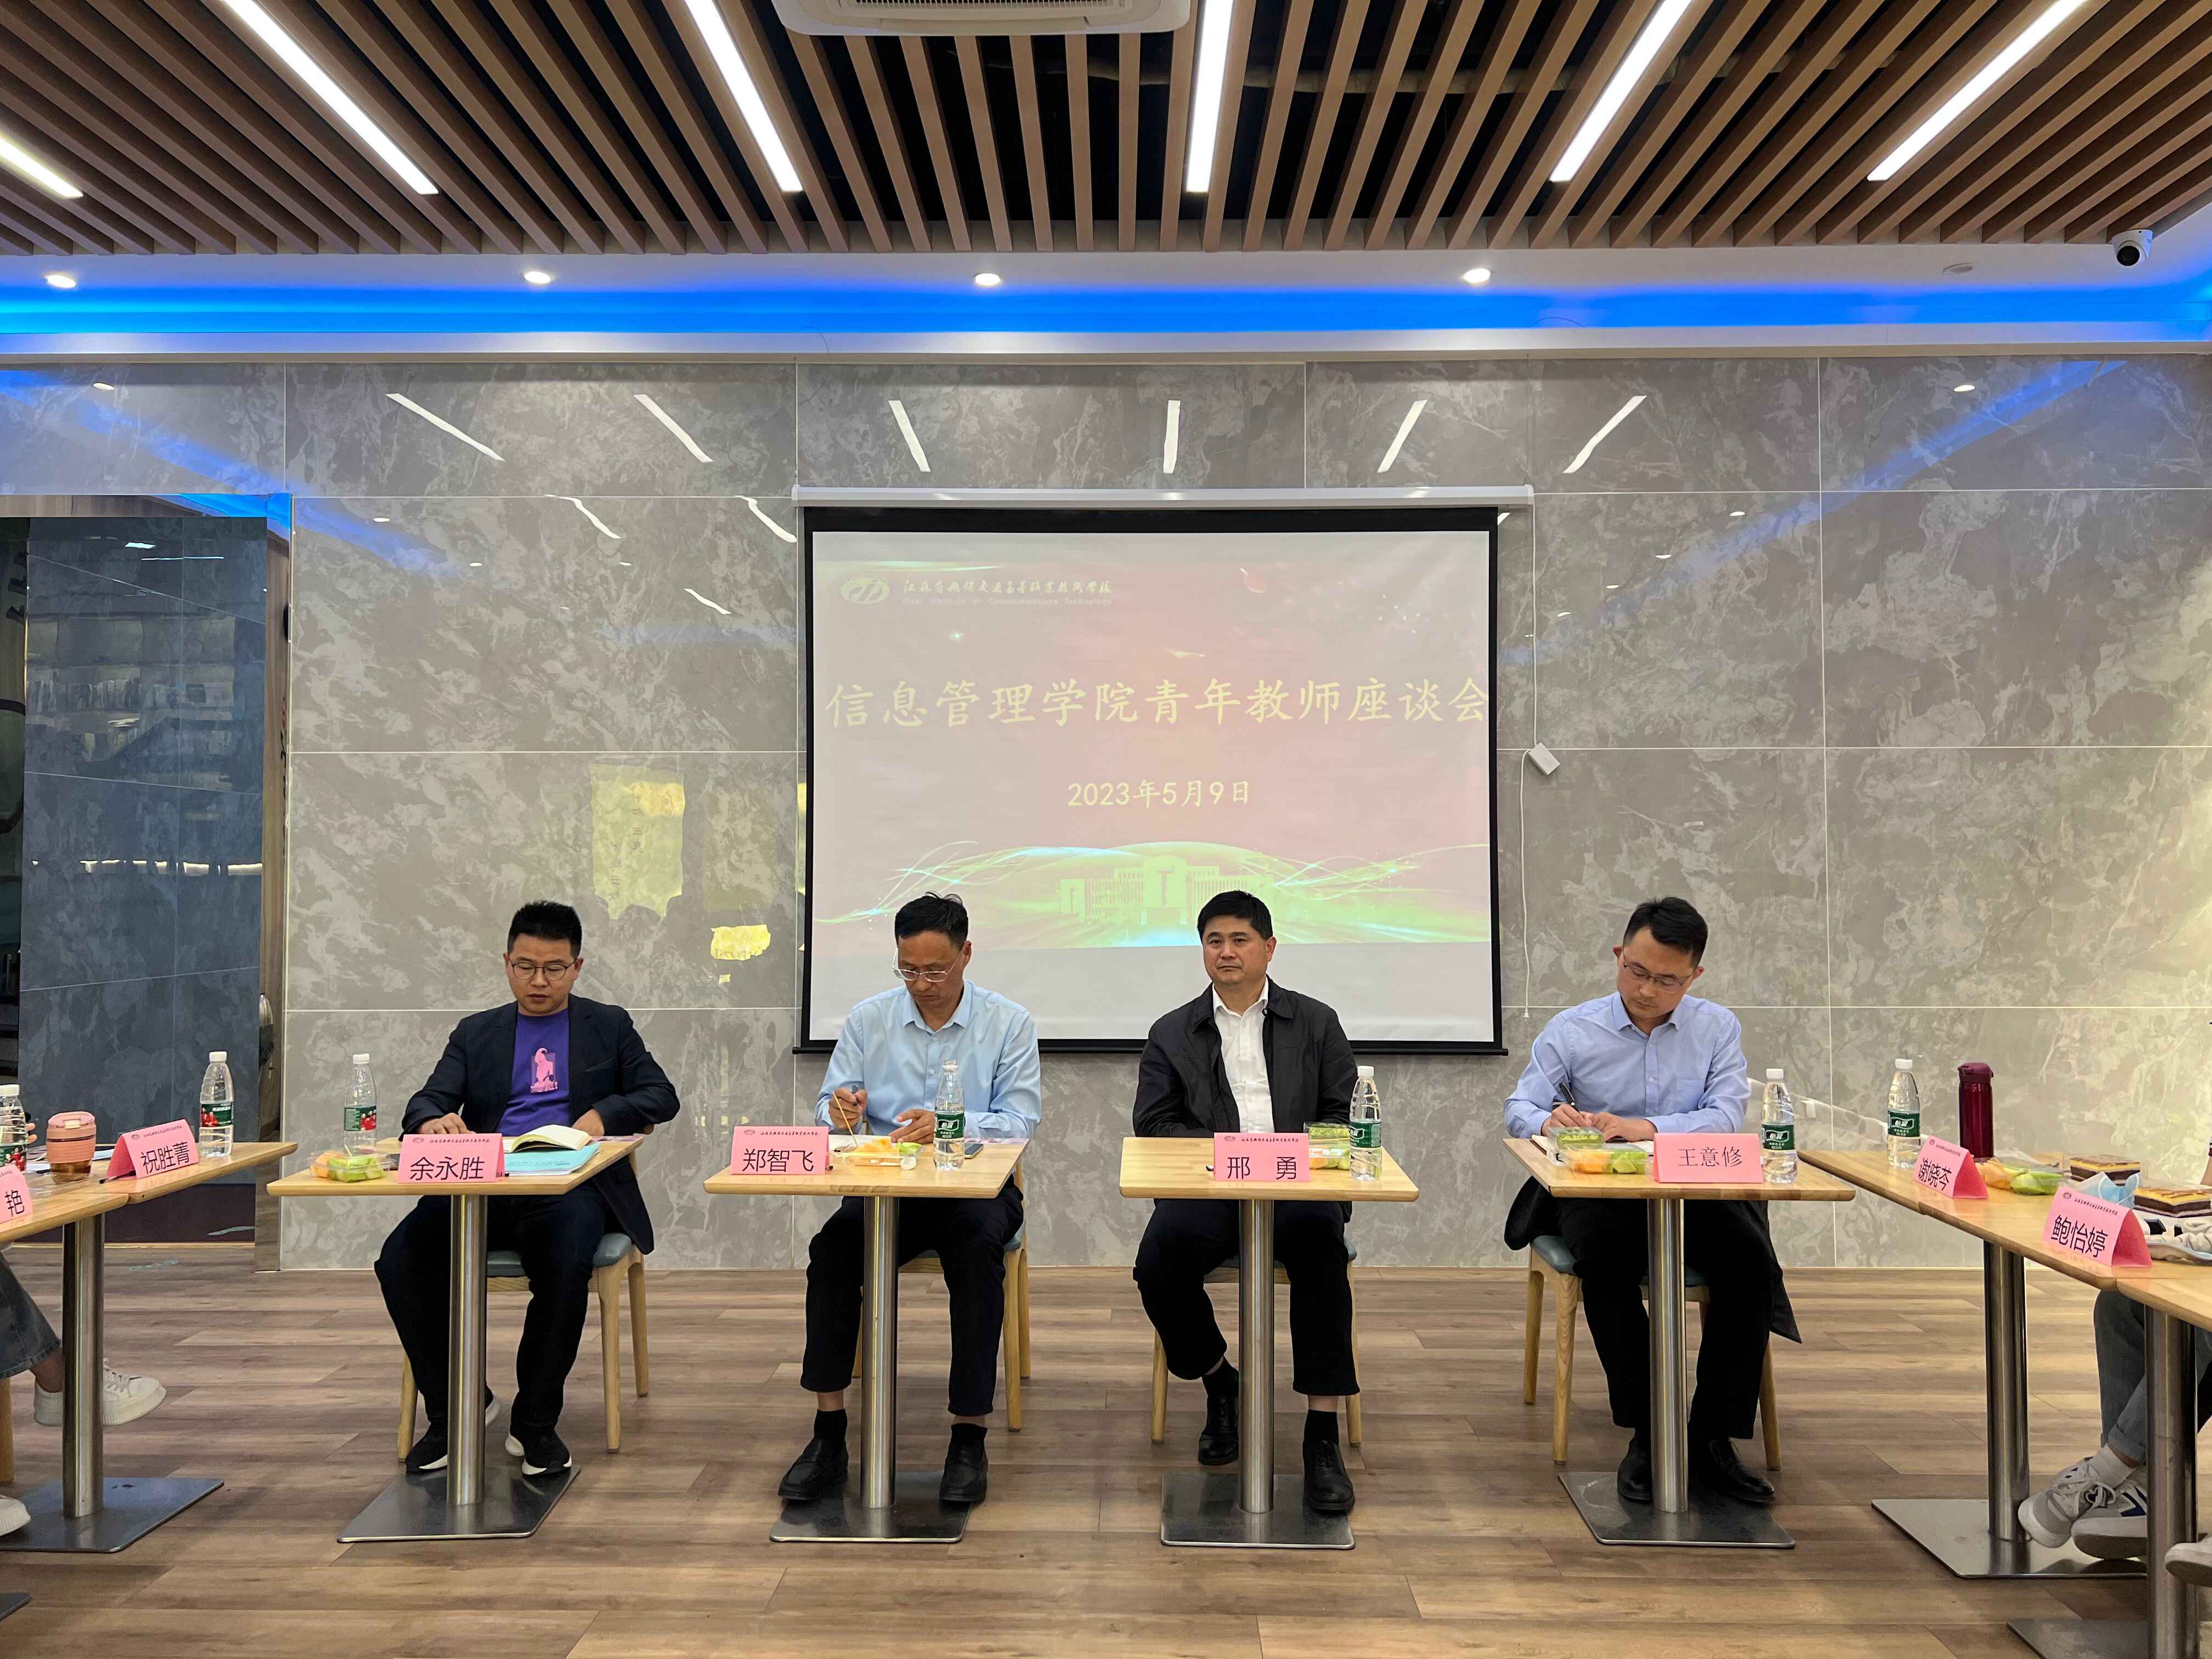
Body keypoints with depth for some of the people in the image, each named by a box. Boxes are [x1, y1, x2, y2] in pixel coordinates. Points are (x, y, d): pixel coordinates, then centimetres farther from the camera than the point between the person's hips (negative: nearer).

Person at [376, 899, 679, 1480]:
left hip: (569, 1186, -2)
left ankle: (535, 1422, -10)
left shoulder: (609, 1026, 18)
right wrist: (433, 1121, -17)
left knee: (567, 1268, -34)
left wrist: (603, 1115, -11)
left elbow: (661, 1095, 9)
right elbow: (426, 1102, 9)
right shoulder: (476, 1033, 21)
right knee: (400, 1261, -25)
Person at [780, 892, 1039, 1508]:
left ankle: (968, 1438, -24)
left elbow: (1020, 1119, -8)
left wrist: (950, 1125, -26)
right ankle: (828, 1434, -19)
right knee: (832, 1245, -28)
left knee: (978, 1245, -34)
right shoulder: (867, 1020, 9)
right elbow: (829, 1108, 6)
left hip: (975, 1185, -2)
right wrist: (841, 1114, -20)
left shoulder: (1009, 1023, 2)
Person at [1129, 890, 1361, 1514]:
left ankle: (1323, 1436, -29)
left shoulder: (1316, 1023, 17)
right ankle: (1219, 1382, 2)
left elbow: (1344, 1114, 10)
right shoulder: (1172, 1033, 17)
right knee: (1159, 1262, -30)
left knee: (1319, 1243, -36)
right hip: (1206, 1186, 1)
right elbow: (1154, 1123, 7)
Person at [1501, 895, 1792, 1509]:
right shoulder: (1570, 1031, 5)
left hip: (1694, 1192, 2)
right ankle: (1647, 1433, -20)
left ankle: (1712, 1440, -15)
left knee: (1751, 1260, -27)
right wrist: (1548, 1120, -29)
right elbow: (1518, 1108, -3)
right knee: (1605, 1260, -34)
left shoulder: (1717, 1028, 8)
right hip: (1598, 1192, -1)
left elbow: (1726, 1117, -7)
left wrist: (1647, 1128, -25)